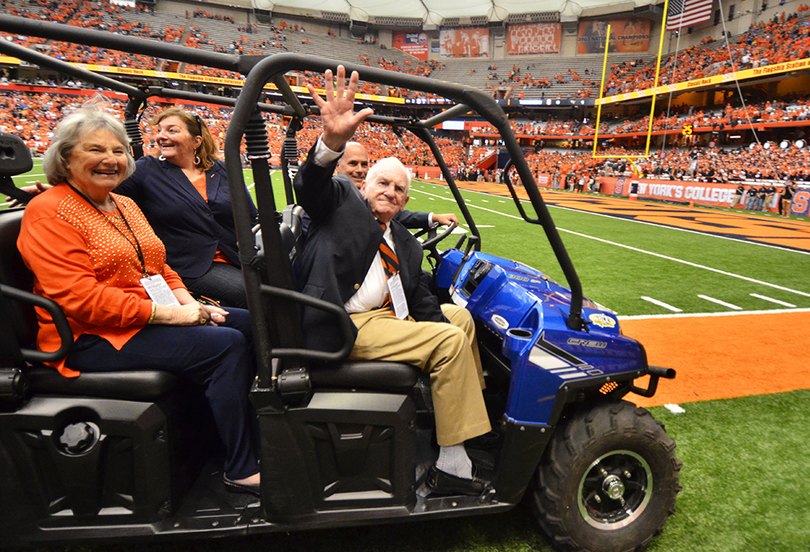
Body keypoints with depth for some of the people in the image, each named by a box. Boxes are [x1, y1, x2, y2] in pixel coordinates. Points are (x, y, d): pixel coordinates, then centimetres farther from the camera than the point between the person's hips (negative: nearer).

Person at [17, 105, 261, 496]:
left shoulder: (125, 205, 18)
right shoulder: (49, 212, -10)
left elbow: (158, 266, 21)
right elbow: (80, 298, -21)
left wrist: (188, 302, 0)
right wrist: (168, 314, -22)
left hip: (155, 315, 9)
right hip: (93, 338, -9)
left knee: (250, 324, -3)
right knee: (227, 346, -24)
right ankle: (241, 470, -14)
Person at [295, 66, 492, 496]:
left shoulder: (405, 243, 19)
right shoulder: (341, 199, 4)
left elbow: (422, 299, 14)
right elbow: (311, 185, -18)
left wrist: (448, 335, -3)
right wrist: (333, 141, -39)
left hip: (385, 317, 9)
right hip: (345, 326, -8)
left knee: (459, 317, 19)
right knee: (451, 340, -17)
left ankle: (472, 405, 33)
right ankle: (451, 468, -13)